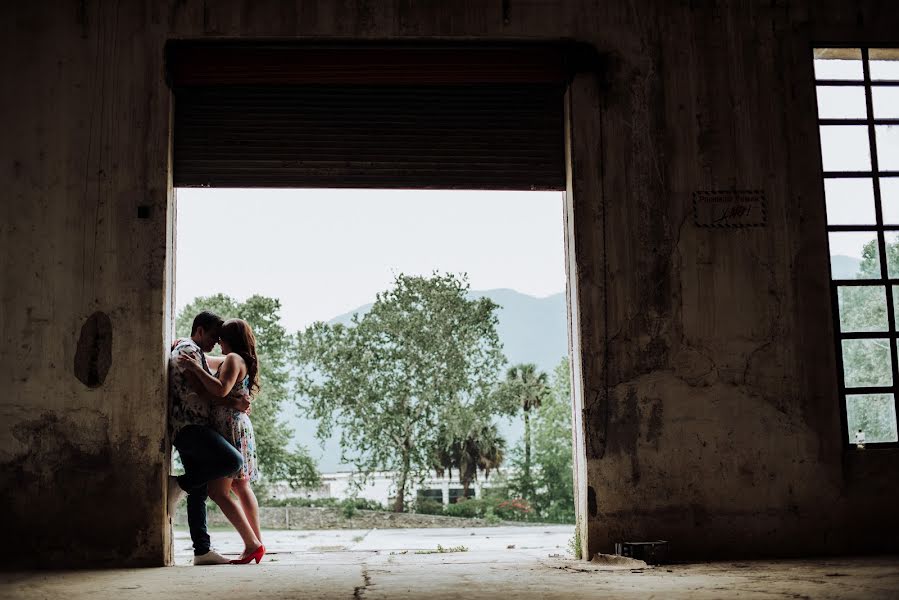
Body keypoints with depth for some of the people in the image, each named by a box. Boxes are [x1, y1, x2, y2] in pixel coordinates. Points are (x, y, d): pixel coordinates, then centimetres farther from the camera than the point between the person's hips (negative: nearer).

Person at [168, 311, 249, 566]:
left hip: (185, 430, 11)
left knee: (199, 491, 7)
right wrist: (235, 403, -11)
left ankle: (202, 550, 6)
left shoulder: (183, 349, 29)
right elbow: (202, 390, -15)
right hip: (190, 427, -11)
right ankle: (179, 484, -10)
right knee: (233, 460, -25)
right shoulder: (189, 350, -5)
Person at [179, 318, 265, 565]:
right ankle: (257, 542, 19)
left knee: (219, 491, -12)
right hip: (238, 426, 11)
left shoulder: (233, 359, -10)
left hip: (230, 428, -11)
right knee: (241, 488, 15)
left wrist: (196, 369, -21)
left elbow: (221, 390, -26)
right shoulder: (235, 360, 21)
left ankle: (252, 544, -13)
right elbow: (206, 361, 34)